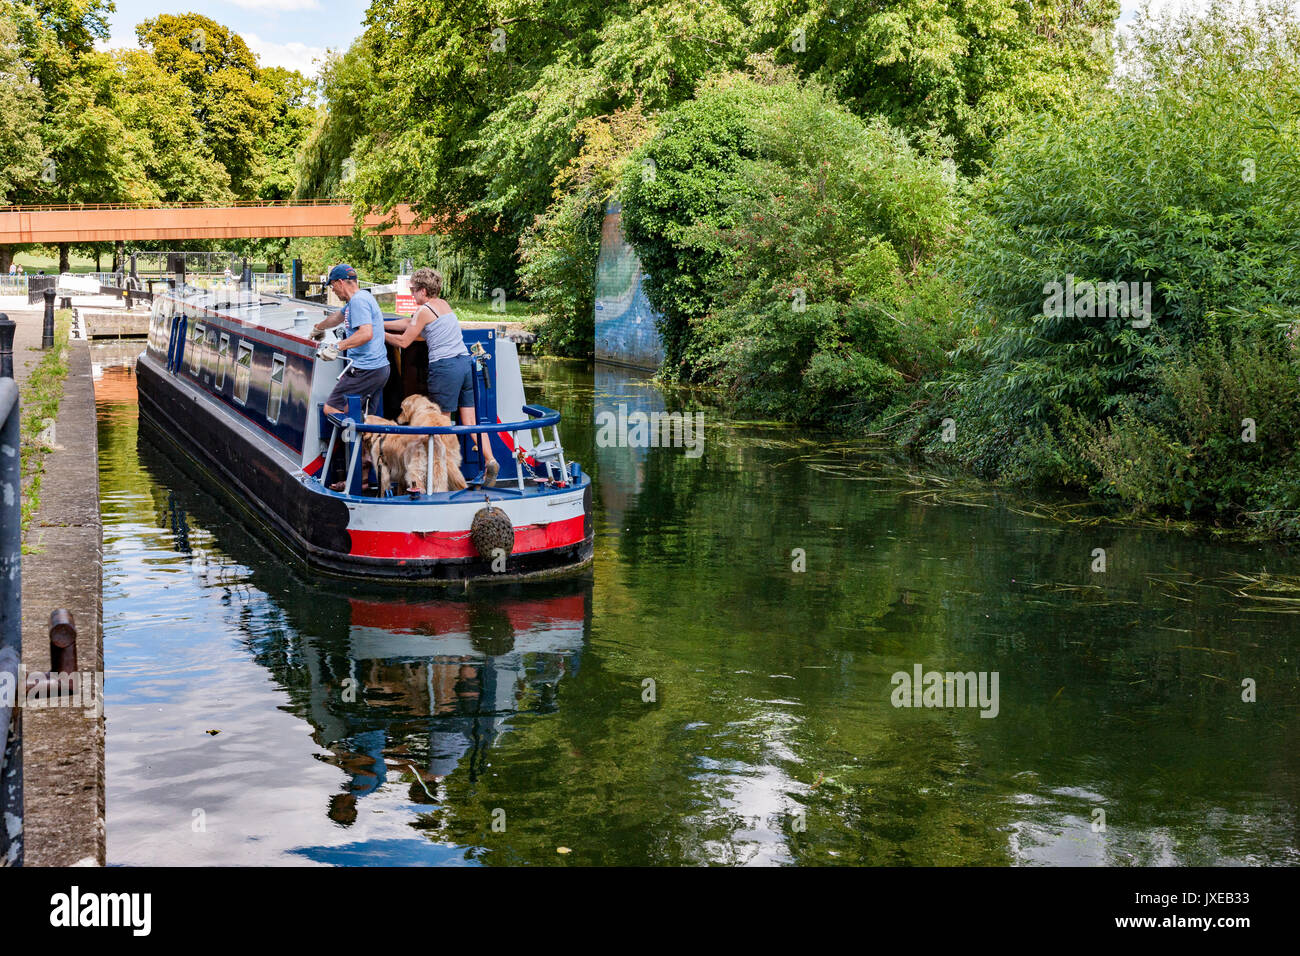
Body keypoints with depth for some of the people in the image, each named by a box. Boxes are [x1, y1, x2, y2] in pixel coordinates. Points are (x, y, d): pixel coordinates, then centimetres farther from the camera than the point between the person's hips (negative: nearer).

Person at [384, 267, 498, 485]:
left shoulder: (424, 310, -5)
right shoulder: (444, 304, 19)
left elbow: (403, 341, -1)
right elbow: (409, 323, 28)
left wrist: (380, 334, 14)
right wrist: (381, 324, 31)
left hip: (444, 367, -7)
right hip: (465, 362, 7)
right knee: (470, 420, 5)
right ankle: (489, 459, -10)